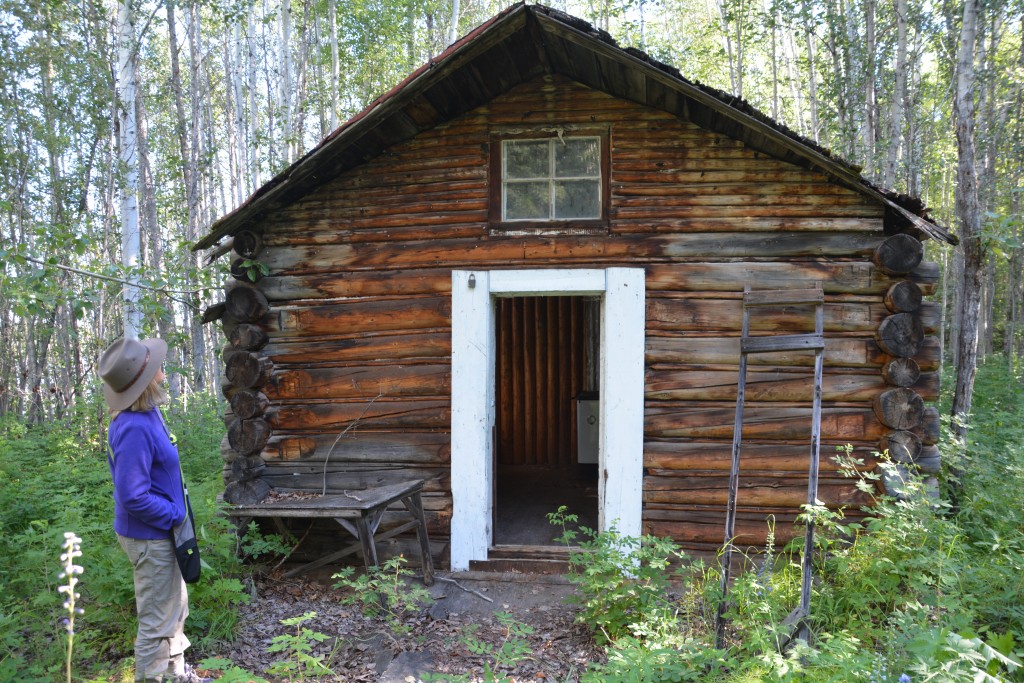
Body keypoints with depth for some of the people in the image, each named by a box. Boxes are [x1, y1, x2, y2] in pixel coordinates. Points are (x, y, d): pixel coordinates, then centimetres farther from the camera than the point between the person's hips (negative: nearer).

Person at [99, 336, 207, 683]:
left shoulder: (147, 414, 1)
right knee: (158, 622, 5)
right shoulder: (135, 428, -29)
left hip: (159, 532, 10)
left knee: (176, 608, 25)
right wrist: (175, 514, -16)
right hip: (151, 537, -10)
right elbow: (134, 496, -29)